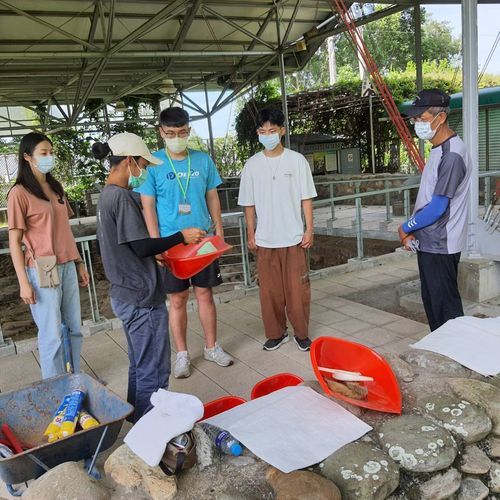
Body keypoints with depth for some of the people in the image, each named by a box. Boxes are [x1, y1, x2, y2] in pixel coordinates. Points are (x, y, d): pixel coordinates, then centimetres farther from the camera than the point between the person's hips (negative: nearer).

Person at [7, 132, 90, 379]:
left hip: (67, 267, 6)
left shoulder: (56, 188, 11)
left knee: (73, 328, 13)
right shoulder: (19, 193, -9)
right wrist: (23, 282, -12)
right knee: (52, 335, 2)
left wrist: (79, 263, 13)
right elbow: (14, 241, -9)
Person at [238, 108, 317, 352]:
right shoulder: (252, 164, 2)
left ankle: (301, 333, 22)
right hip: (265, 239, 2)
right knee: (270, 290, 8)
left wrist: (309, 229, -4)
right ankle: (276, 333, 24)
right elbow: (249, 203, 6)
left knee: (298, 288, 5)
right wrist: (251, 234, 4)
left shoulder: (297, 160, -2)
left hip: (293, 238, -1)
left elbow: (306, 198, 0)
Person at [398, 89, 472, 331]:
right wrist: (413, 229, 7)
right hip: (429, 242, 10)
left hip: (440, 246, -10)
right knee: (431, 301, 17)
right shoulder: (439, 150, 11)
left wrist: (406, 227, -8)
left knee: (445, 305, 1)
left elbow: (438, 208, -21)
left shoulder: (452, 154, -20)